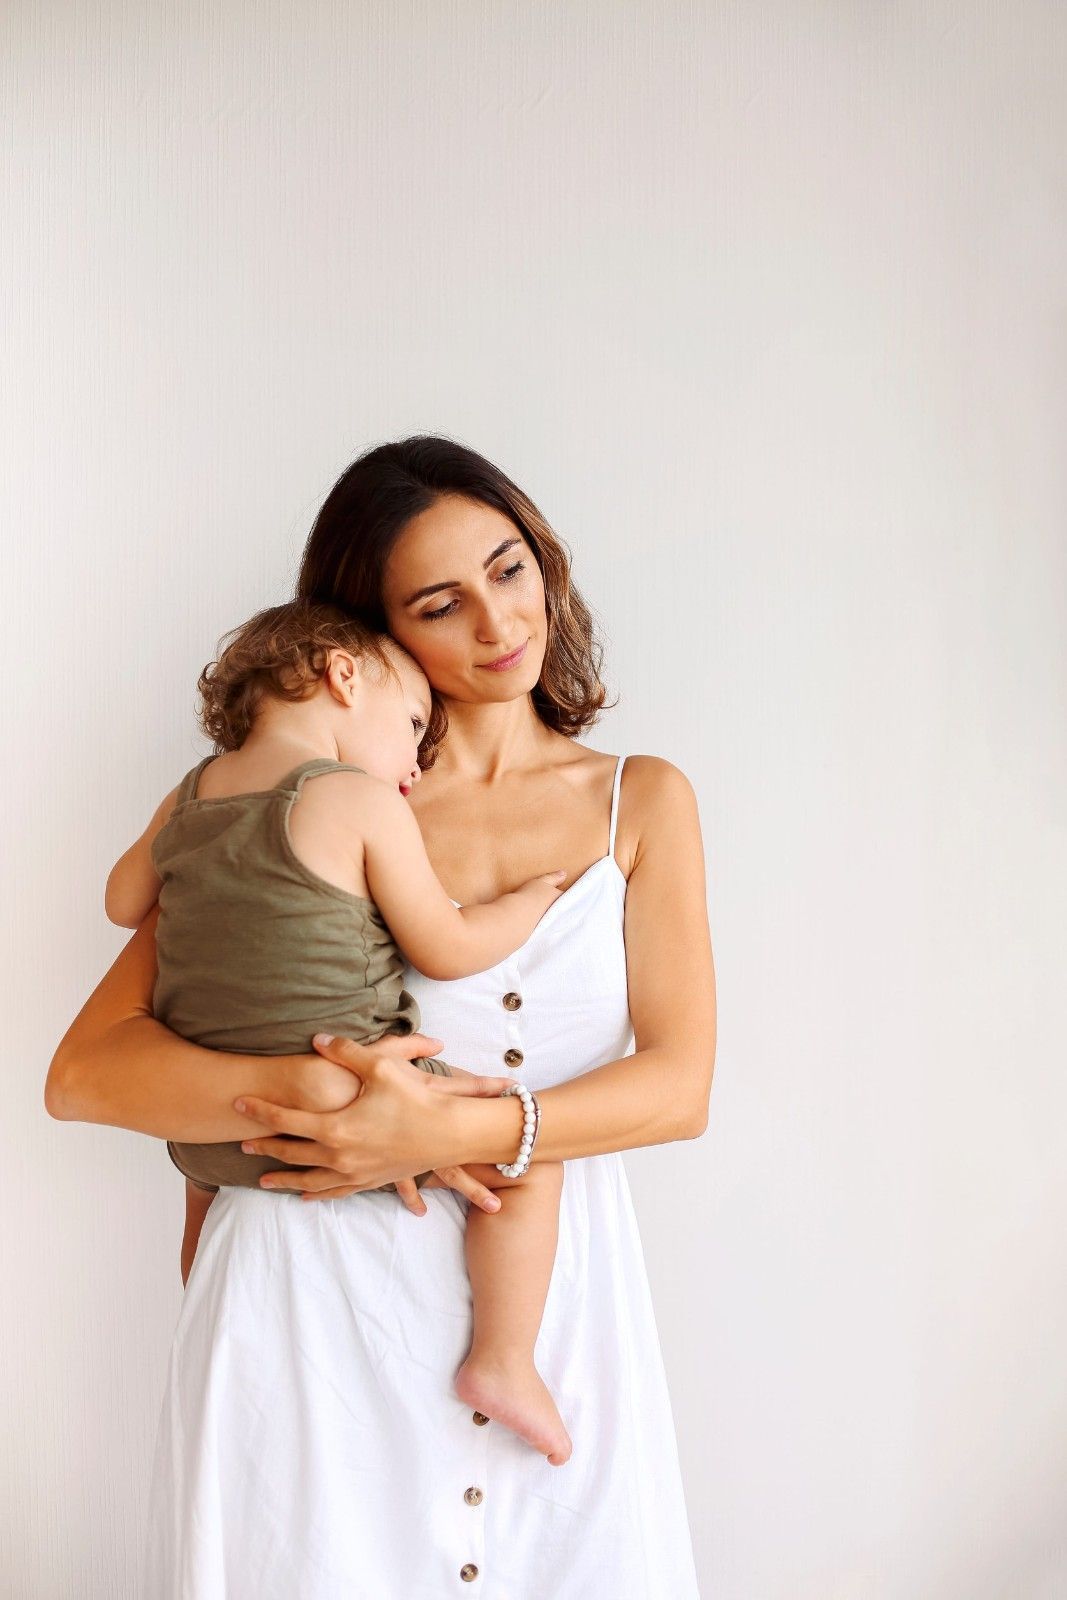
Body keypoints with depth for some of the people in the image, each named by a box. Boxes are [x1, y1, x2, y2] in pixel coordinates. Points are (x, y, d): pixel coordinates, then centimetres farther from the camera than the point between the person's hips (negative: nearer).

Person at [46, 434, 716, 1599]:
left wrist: (447, 1129, -16)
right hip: (315, 1295, -1)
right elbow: (84, 1073, -2)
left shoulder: (640, 801, 9)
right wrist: (305, 1089, -19)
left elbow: (680, 1084, -1)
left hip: (554, 1297, 2)